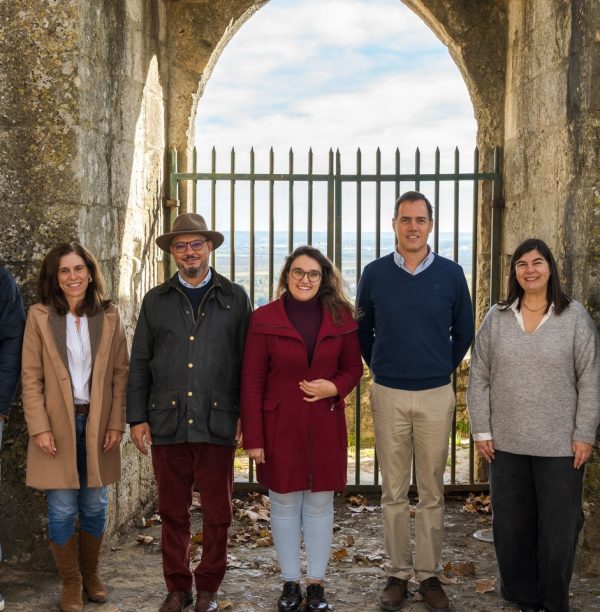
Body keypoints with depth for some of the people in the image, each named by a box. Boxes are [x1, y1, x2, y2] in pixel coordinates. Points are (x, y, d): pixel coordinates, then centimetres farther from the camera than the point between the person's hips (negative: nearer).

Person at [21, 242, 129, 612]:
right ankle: (71, 582, 18)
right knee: (62, 509, 2)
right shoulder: (40, 317, -3)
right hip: (57, 425, -2)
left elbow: (121, 374, 3)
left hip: (98, 425, 2)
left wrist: (116, 423, -3)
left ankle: (91, 574, 29)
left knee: (95, 506, 11)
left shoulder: (110, 317, 2)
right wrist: (40, 428, -10)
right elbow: (31, 377, -3)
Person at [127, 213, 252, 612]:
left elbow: (247, 360, 5)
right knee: (173, 512, 10)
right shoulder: (156, 301, 9)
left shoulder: (235, 298, 6)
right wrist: (137, 418, 4)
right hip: (167, 423, 1)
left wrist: (247, 414, -1)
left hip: (218, 424, -1)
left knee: (217, 513, 6)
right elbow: (139, 364, 9)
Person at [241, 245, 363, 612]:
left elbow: (353, 368, 10)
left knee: (320, 504, 9)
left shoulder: (340, 318, 2)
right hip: (280, 426, -1)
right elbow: (252, 381, -5)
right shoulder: (265, 319, -4)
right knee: (285, 503, 9)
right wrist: (253, 437, -8)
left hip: (325, 426, 1)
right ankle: (291, 583, 23)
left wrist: (335, 386, -13)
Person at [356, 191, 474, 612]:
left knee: (432, 492, 6)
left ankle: (430, 574, 17)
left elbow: (464, 332, 11)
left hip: (436, 395, 0)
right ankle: (398, 573, 17)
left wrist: (444, 368, 11)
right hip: (388, 395, 0)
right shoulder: (375, 273, 1)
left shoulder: (451, 274, 0)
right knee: (394, 492, 7)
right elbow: (363, 330, 13)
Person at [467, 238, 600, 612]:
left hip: (560, 444, -2)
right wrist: (481, 430, 0)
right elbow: (479, 377, 5)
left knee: (559, 527, 5)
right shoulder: (497, 318, 3)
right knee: (510, 525, 10)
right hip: (506, 442, 2)